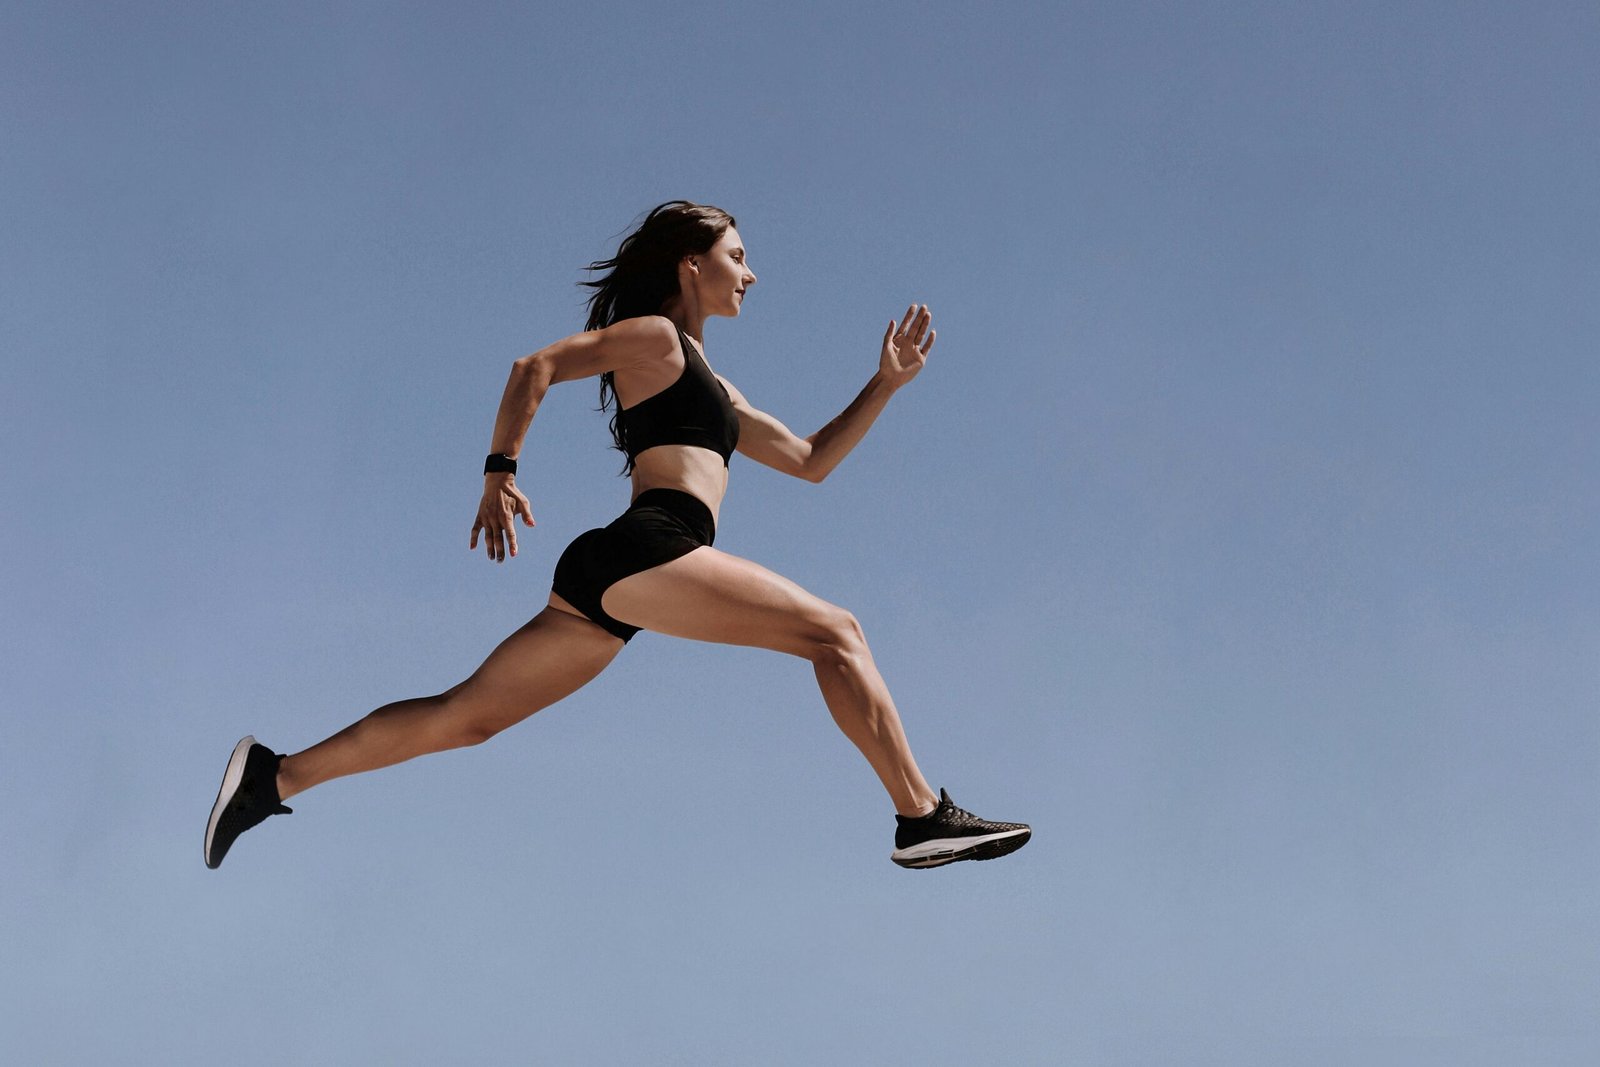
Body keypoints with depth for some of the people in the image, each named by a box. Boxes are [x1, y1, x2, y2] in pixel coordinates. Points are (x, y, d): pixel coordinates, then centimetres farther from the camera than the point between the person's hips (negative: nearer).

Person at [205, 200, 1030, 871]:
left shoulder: (713, 388, 33)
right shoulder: (653, 335, 6)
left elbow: (810, 461, 32)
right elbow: (535, 367, -3)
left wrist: (887, 383, 27)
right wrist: (501, 472, -10)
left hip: (607, 577, 9)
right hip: (646, 549, -9)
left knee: (466, 716, 5)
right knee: (834, 633, -9)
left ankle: (276, 775, 4)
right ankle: (923, 817, -13)